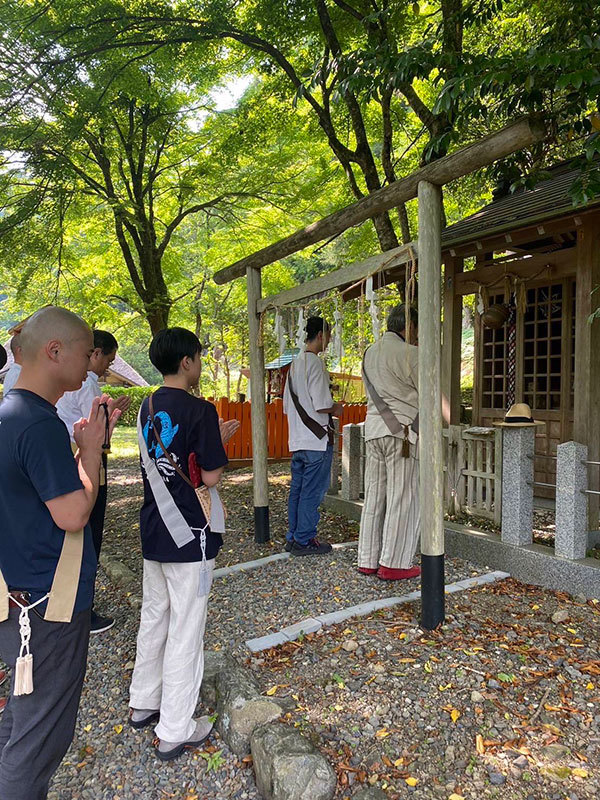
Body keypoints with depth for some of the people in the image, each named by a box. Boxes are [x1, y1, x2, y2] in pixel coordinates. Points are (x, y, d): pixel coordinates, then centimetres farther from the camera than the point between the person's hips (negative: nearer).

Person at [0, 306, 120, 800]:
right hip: (47, 605, -10)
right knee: (42, 733, 9)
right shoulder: (40, 424, -25)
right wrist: (92, 446, -14)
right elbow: (71, 513, -25)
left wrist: (89, 442, 3)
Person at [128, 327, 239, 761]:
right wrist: (222, 439, -2)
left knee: (154, 617, 21)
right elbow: (211, 476, -17)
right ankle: (175, 731, 18)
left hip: (154, 530, 8)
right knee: (186, 630, 5)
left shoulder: (148, 408, 5)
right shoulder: (200, 410, -18)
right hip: (189, 536, -8)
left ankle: (144, 702, 38)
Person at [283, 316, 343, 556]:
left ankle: (293, 537, 22)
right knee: (312, 491, 0)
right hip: (317, 438, -9)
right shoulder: (315, 363, -13)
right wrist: (336, 408, 1)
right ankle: (304, 540, 8)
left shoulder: (295, 363, 14)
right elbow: (322, 405, -20)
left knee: (297, 490, 13)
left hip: (297, 439, 9)